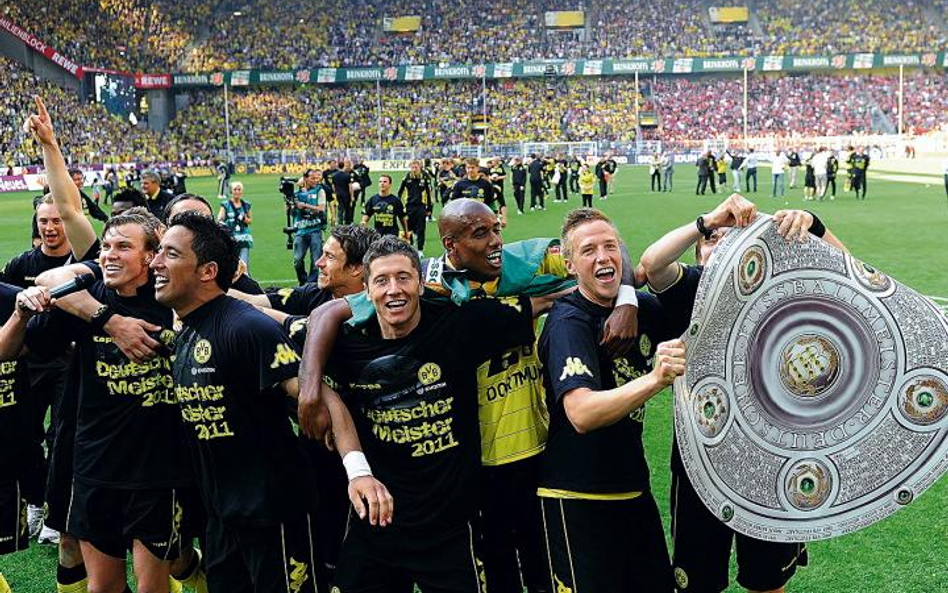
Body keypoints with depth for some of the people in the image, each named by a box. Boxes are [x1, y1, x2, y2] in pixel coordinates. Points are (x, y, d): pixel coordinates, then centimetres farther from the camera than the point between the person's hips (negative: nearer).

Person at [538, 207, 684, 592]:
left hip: (633, 487, 7)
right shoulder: (569, 323, -17)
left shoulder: (640, 308, 3)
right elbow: (581, 414, -32)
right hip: (578, 498, -7)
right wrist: (655, 379, -46)